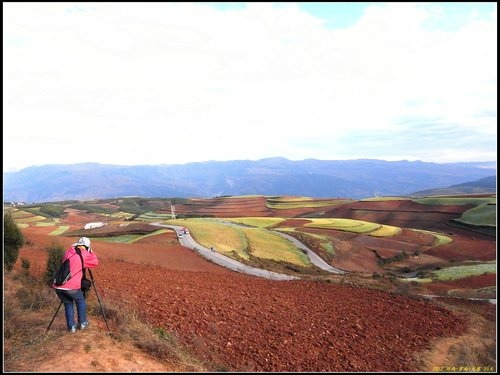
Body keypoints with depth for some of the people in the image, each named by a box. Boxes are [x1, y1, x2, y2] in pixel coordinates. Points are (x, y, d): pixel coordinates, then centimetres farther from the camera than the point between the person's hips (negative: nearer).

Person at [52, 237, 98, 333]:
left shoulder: (68, 252, 15)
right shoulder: (83, 254, -1)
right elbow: (95, 262, 9)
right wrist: (91, 252, 21)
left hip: (58, 286, 5)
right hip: (71, 286, -4)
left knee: (68, 304, 24)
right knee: (80, 301, 21)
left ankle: (71, 326, 22)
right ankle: (82, 323, 26)